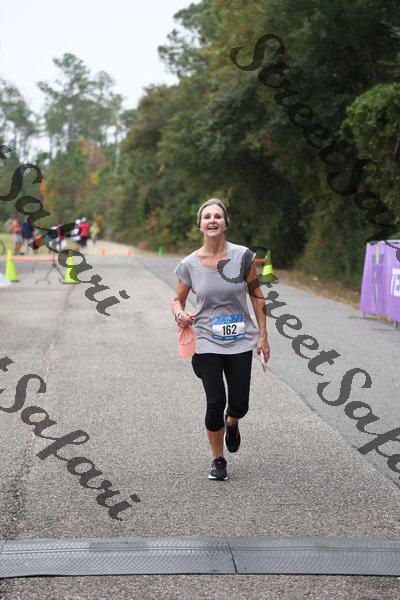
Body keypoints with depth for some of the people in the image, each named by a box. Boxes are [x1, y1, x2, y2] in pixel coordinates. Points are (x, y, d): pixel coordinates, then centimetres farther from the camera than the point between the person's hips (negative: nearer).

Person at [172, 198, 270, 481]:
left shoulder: (243, 256, -5)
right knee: (215, 402, -7)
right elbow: (178, 299, 10)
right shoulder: (190, 264, -3)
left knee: (239, 404, 1)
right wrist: (180, 314, -14)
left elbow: (257, 295, 5)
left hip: (241, 341, 1)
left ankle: (231, 423, 41)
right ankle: (218, 460, 15)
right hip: (207, 342, 0)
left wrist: (263, 335, 3)